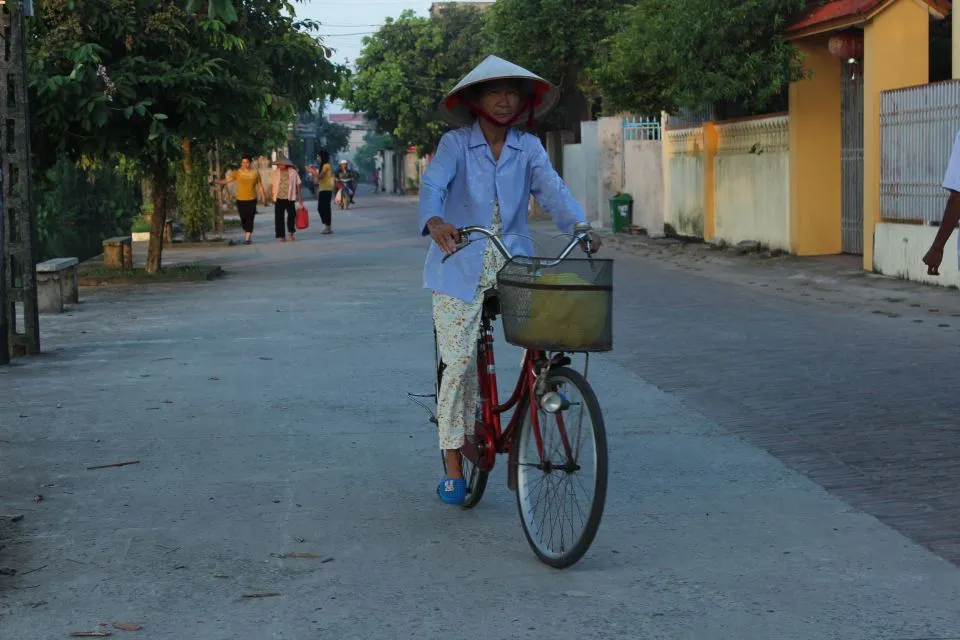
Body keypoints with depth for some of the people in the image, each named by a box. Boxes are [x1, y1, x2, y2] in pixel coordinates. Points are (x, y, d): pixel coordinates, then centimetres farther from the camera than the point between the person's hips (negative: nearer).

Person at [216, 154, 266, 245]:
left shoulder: (255, 173, 2)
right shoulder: (238, 173, 0)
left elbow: (260, 186, 9)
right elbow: (227, 180, -6)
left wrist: (263, 198, 8)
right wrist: (216, 182, -21)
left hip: (251, 200, -1)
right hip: (240, 200, 1)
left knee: (250, 220, -8)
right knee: (243, 219, 5)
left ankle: (247, 238, -7)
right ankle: (247, 234, 28)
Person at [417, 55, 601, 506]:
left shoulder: (528, 148, 6)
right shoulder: (455, 144, -2)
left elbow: (552, 189, -7)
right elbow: (432, 184, -17)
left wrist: (580, 227, -27)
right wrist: (434, 221, -40)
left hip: (512, 265, 2)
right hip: (460, 269, -2)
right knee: (459, 363, -5)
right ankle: (452, 460, 7)